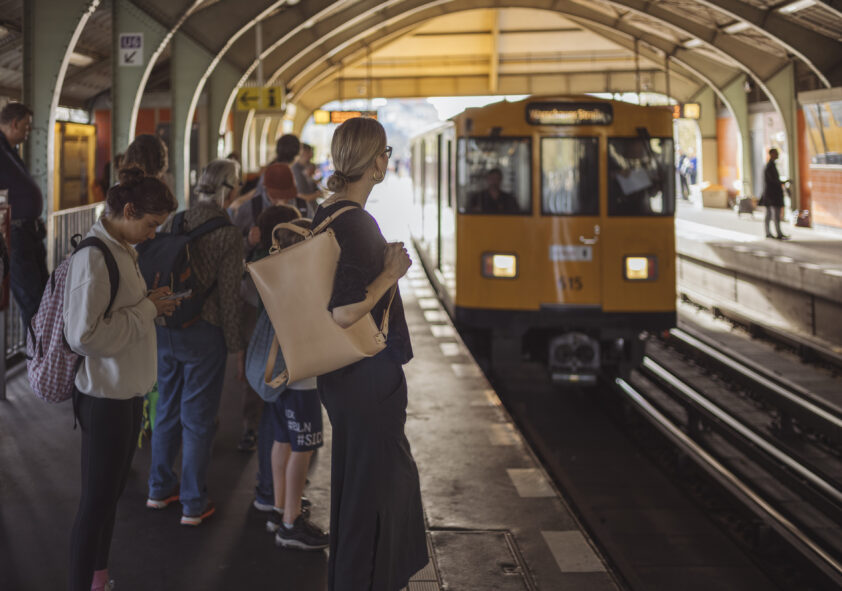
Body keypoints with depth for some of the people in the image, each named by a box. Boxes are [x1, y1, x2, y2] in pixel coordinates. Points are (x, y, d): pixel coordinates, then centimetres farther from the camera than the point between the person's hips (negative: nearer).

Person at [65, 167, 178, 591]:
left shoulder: (123, 250, 9)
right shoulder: (93, 257, -22)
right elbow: (83, 335, -26)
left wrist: (151, 304, 2)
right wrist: (146, 310, -19)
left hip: (128, 390, 10)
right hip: (105, 396, -10)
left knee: (112, 491, 19)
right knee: (97, 500, 0)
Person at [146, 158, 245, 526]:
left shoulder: (173, 223, 2)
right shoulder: (228, 234, -14)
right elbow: (229, 297, -14)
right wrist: (237, 347, -6)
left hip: (165, 327, 5)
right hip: (203, 332, -5)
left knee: (167, 410, 19)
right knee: (197, 420, 4)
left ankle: (159, 489, 31)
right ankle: (193, 505, 12)